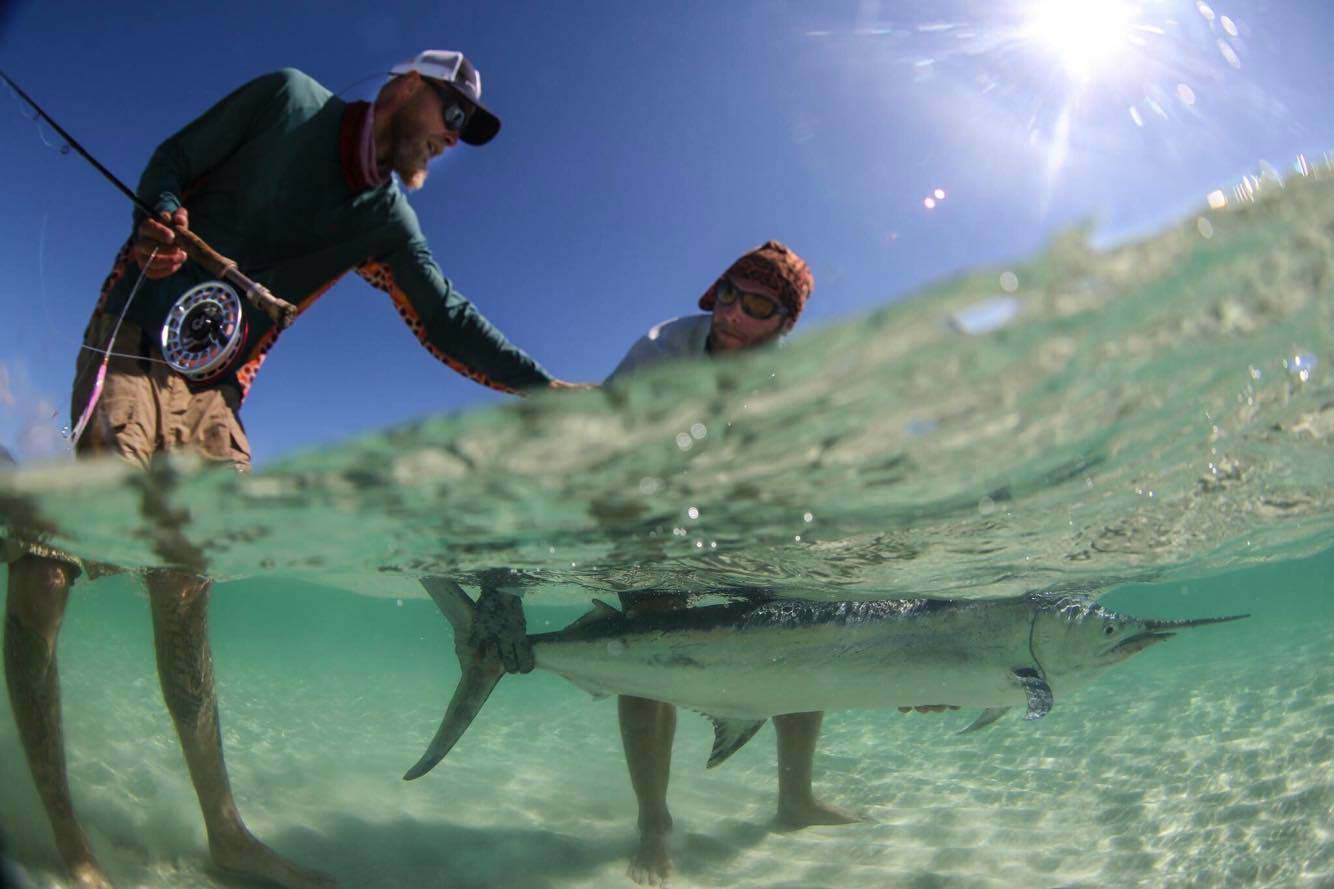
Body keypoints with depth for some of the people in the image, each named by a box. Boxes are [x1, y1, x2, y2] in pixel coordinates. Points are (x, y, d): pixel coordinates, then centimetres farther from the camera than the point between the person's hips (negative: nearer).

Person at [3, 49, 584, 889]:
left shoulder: (387, 220, 9)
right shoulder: (289, 98, 1)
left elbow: (448, 322, 3)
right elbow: (170, 163, 5)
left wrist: (544, 385, -6)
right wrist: (161, 218, -17)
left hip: (214, 392, 4)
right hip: (132, 342, -4)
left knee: (184, 599, 4)